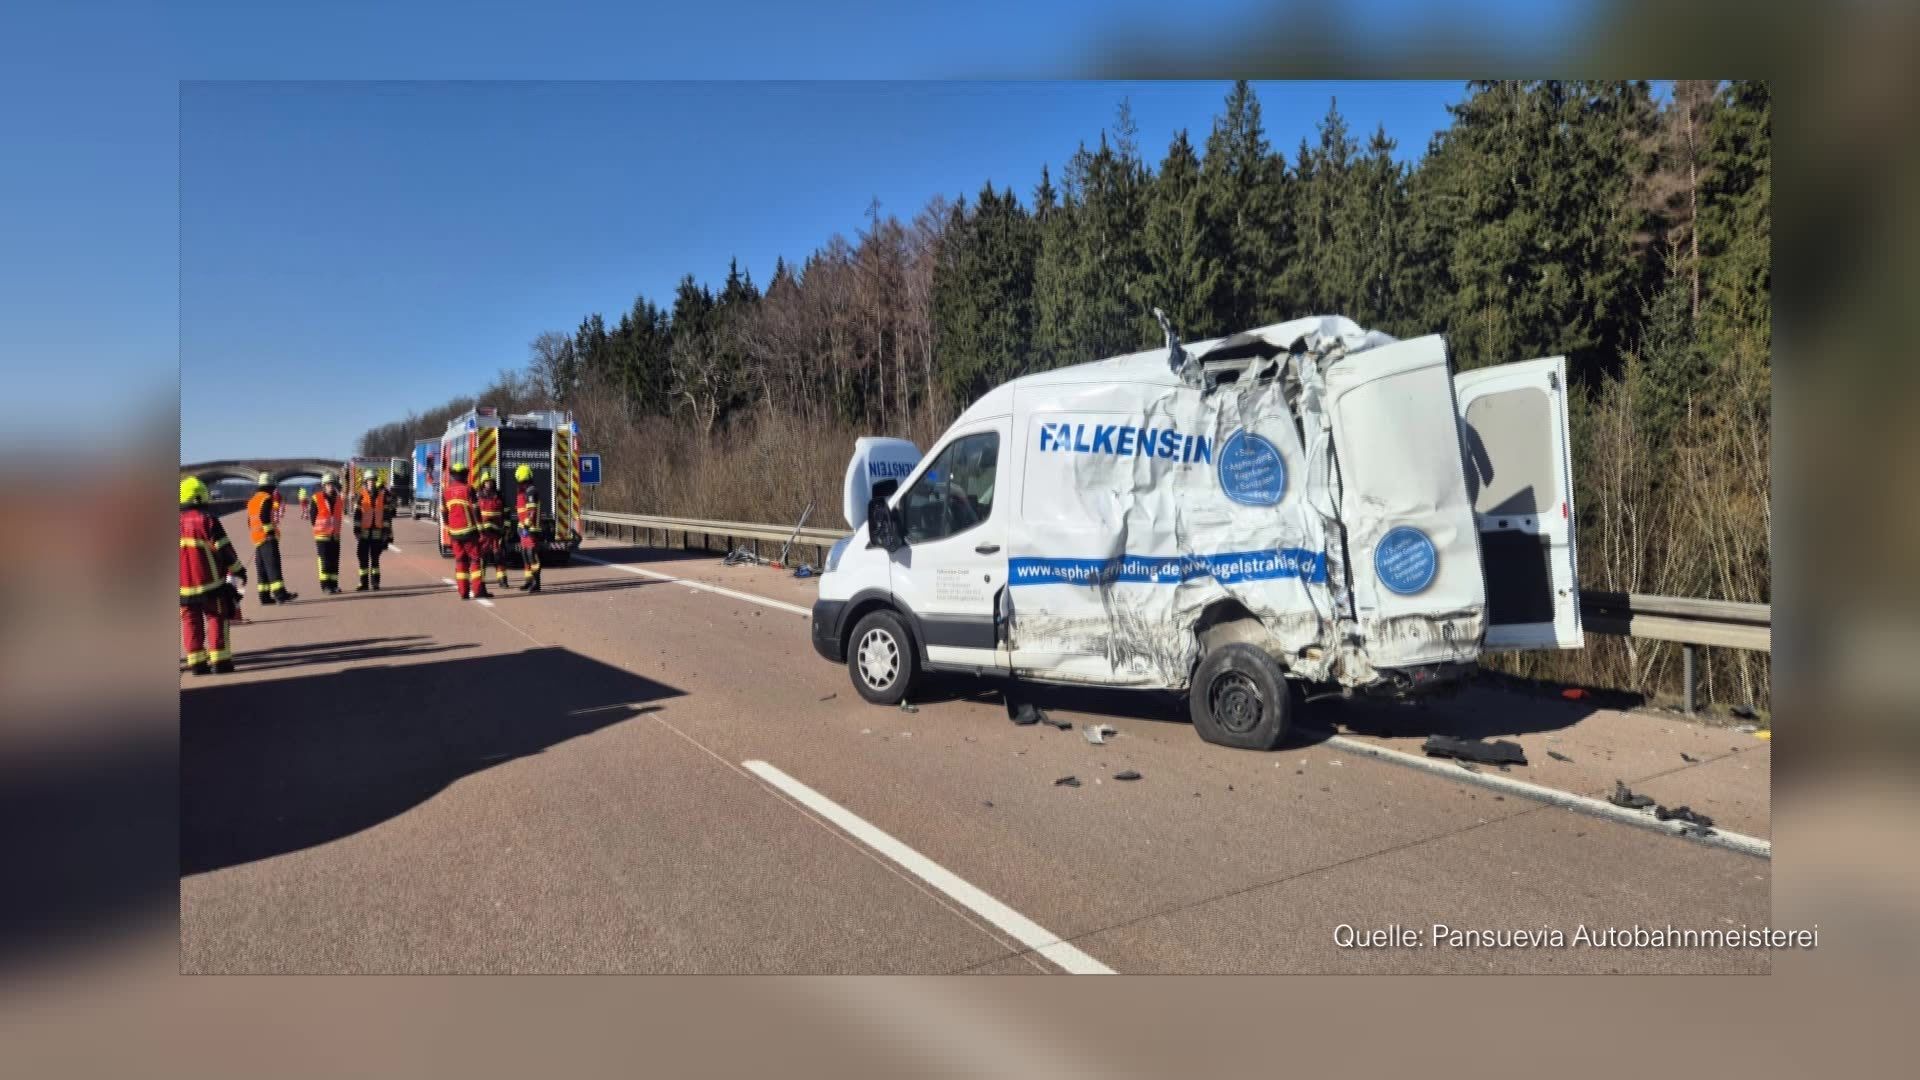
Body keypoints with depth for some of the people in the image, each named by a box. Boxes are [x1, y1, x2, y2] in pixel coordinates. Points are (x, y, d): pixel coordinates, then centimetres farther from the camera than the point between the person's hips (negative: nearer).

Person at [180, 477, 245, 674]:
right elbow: (224, 548, -9)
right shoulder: (207, 519, -11)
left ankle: (197, 663, 9)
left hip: (184, 585, 4)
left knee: (191, 622, 11)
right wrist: (237, 570, 4)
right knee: (217, 619, 3)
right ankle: (219, 661, 0)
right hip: (209, 581, -4)